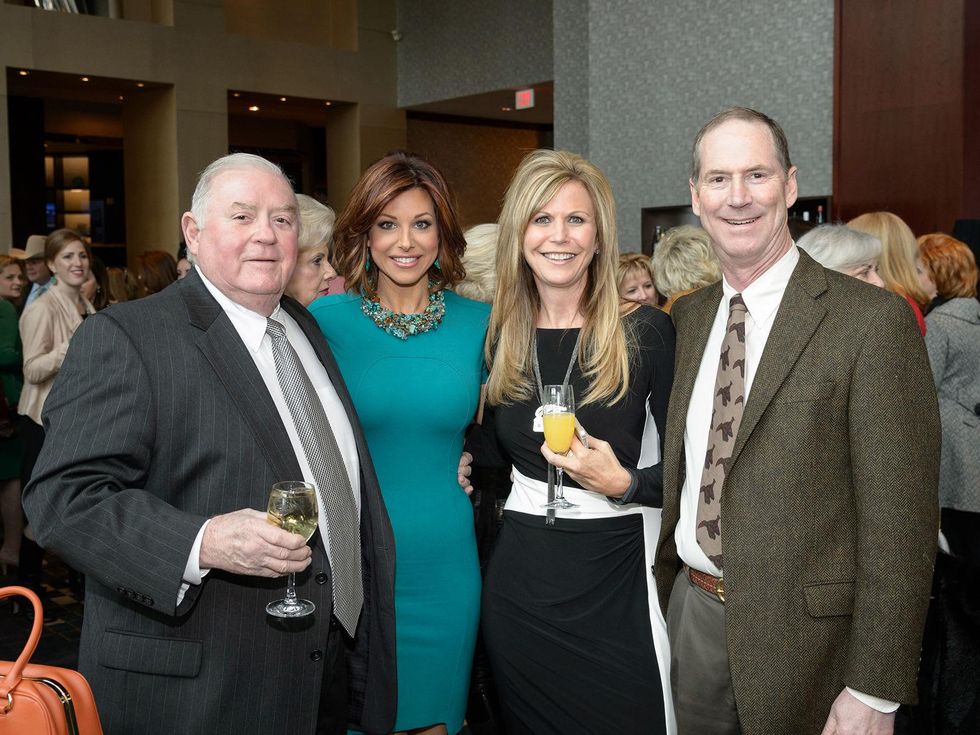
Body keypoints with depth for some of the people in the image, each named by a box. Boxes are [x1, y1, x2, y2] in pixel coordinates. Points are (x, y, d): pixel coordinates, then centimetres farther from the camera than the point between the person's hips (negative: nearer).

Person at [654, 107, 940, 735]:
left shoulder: (874, 320, -14)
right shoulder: (688, 316, 5)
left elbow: (900, 522, -15)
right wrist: (670, 590, 10)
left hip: (801, 633, -5)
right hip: (689, 608, 5)